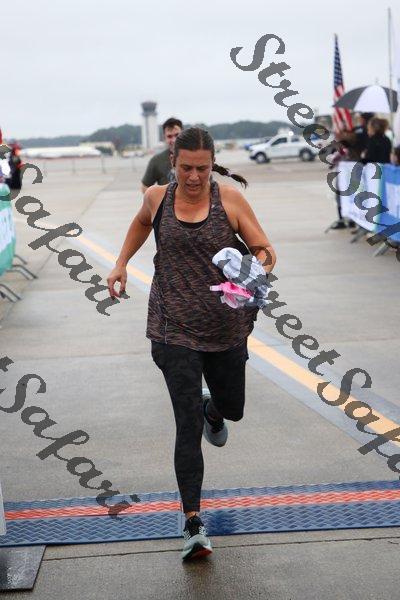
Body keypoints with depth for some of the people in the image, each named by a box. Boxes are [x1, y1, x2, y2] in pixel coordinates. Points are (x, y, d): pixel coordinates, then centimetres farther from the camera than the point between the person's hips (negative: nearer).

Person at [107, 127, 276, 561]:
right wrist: (121, 263, 17)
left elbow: (265, 250, -3)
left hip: (226, 327, 1)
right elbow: (142, 221, 24)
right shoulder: (158, 198, 0)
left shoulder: (230, 200, -5)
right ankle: (193, 523, -4)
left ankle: (212, 411, 59)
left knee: (231, 408, 20)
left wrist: (260, 270, -25)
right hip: (174, 328, -1)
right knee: (188, 426, -9)